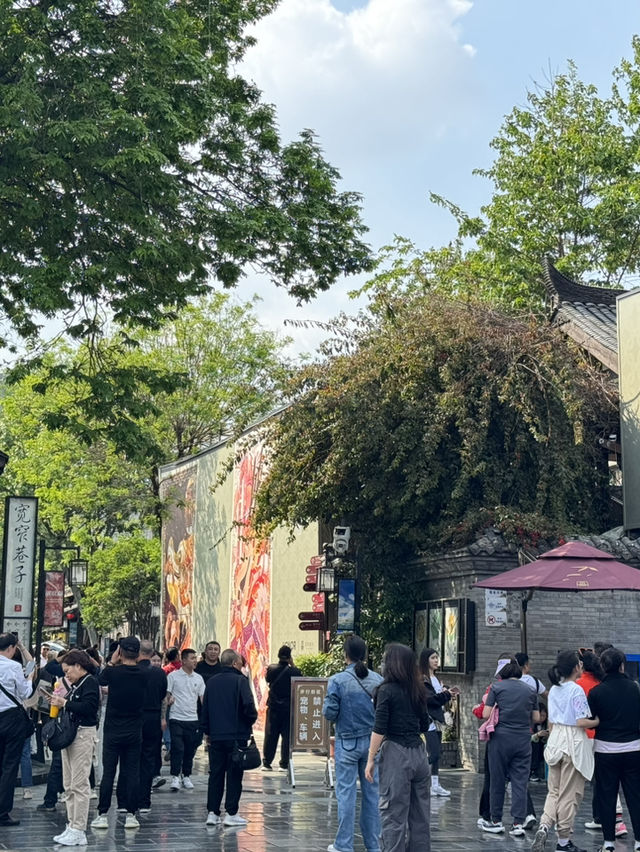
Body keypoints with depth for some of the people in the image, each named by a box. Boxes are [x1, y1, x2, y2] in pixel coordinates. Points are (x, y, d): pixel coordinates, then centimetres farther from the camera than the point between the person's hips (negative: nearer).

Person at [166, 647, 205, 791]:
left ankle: (186, 776, 20)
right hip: (177, 718, -4)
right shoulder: (173, 676, -2)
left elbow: (203, 698, 10)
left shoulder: (198, 678, 9)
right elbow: (166, 696, -1)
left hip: (193, 719, 4)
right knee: (177, 748, -8)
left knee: (190, 750, 8)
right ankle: (175, 777, -1)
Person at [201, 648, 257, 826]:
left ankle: (212, 812, 9)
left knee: (215, 774, 10)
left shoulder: (212, 682, 9)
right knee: (234, 775, 2)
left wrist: (206, 732, 18)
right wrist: (252, 719, 1)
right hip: (237, 735, -5)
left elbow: (204, 708, 12)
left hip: (216, 736, 5)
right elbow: (248, 705, -19)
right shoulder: (240, 681, -9)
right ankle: (231, 813, 2)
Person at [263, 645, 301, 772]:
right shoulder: (294, 671, -12)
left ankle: (266, 762, 9)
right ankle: (284, 764, 6)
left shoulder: (271, 669, -5)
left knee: (270, 735, 9)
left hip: (273, 707, 2)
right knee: (287, 736, 6)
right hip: (289, 708, -2)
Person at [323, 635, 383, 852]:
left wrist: (326, 707, 11)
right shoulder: (378, 680, -1)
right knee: (372, 791, 10)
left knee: (346, 793, 2)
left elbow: (329, 713, -10)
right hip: (372, 741, 3)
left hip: (347, 742, -3)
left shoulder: (338, 680, -11)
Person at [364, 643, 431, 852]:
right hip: (419, 752, 6)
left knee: (393, 815, -2)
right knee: (419, 814, 12)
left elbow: (379, 729, -12)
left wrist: (371, 760, -7)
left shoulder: (387, 690, -8)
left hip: (396, 753, -6)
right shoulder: (417, 691, 10)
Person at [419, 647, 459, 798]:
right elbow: (428, 698, -19)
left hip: (437, 720, 9)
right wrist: (445, 694, -23)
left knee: (436, 753, 8)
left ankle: (435, 785, 10)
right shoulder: (421, 679, -11)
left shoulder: (435, 678, 18)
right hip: (428, 719, -9)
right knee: (433, 753, -13)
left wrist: (449, 693, 4)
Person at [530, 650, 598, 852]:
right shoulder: (576, 690, -14)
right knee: (569, 794, 3)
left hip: (555, 739, 7)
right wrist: (598, 722, -1)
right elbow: (581, 722, -17)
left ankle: (544, 826, -9)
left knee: (554, 791, 13)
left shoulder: (554, 690, 8)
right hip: (573, 742, -7)